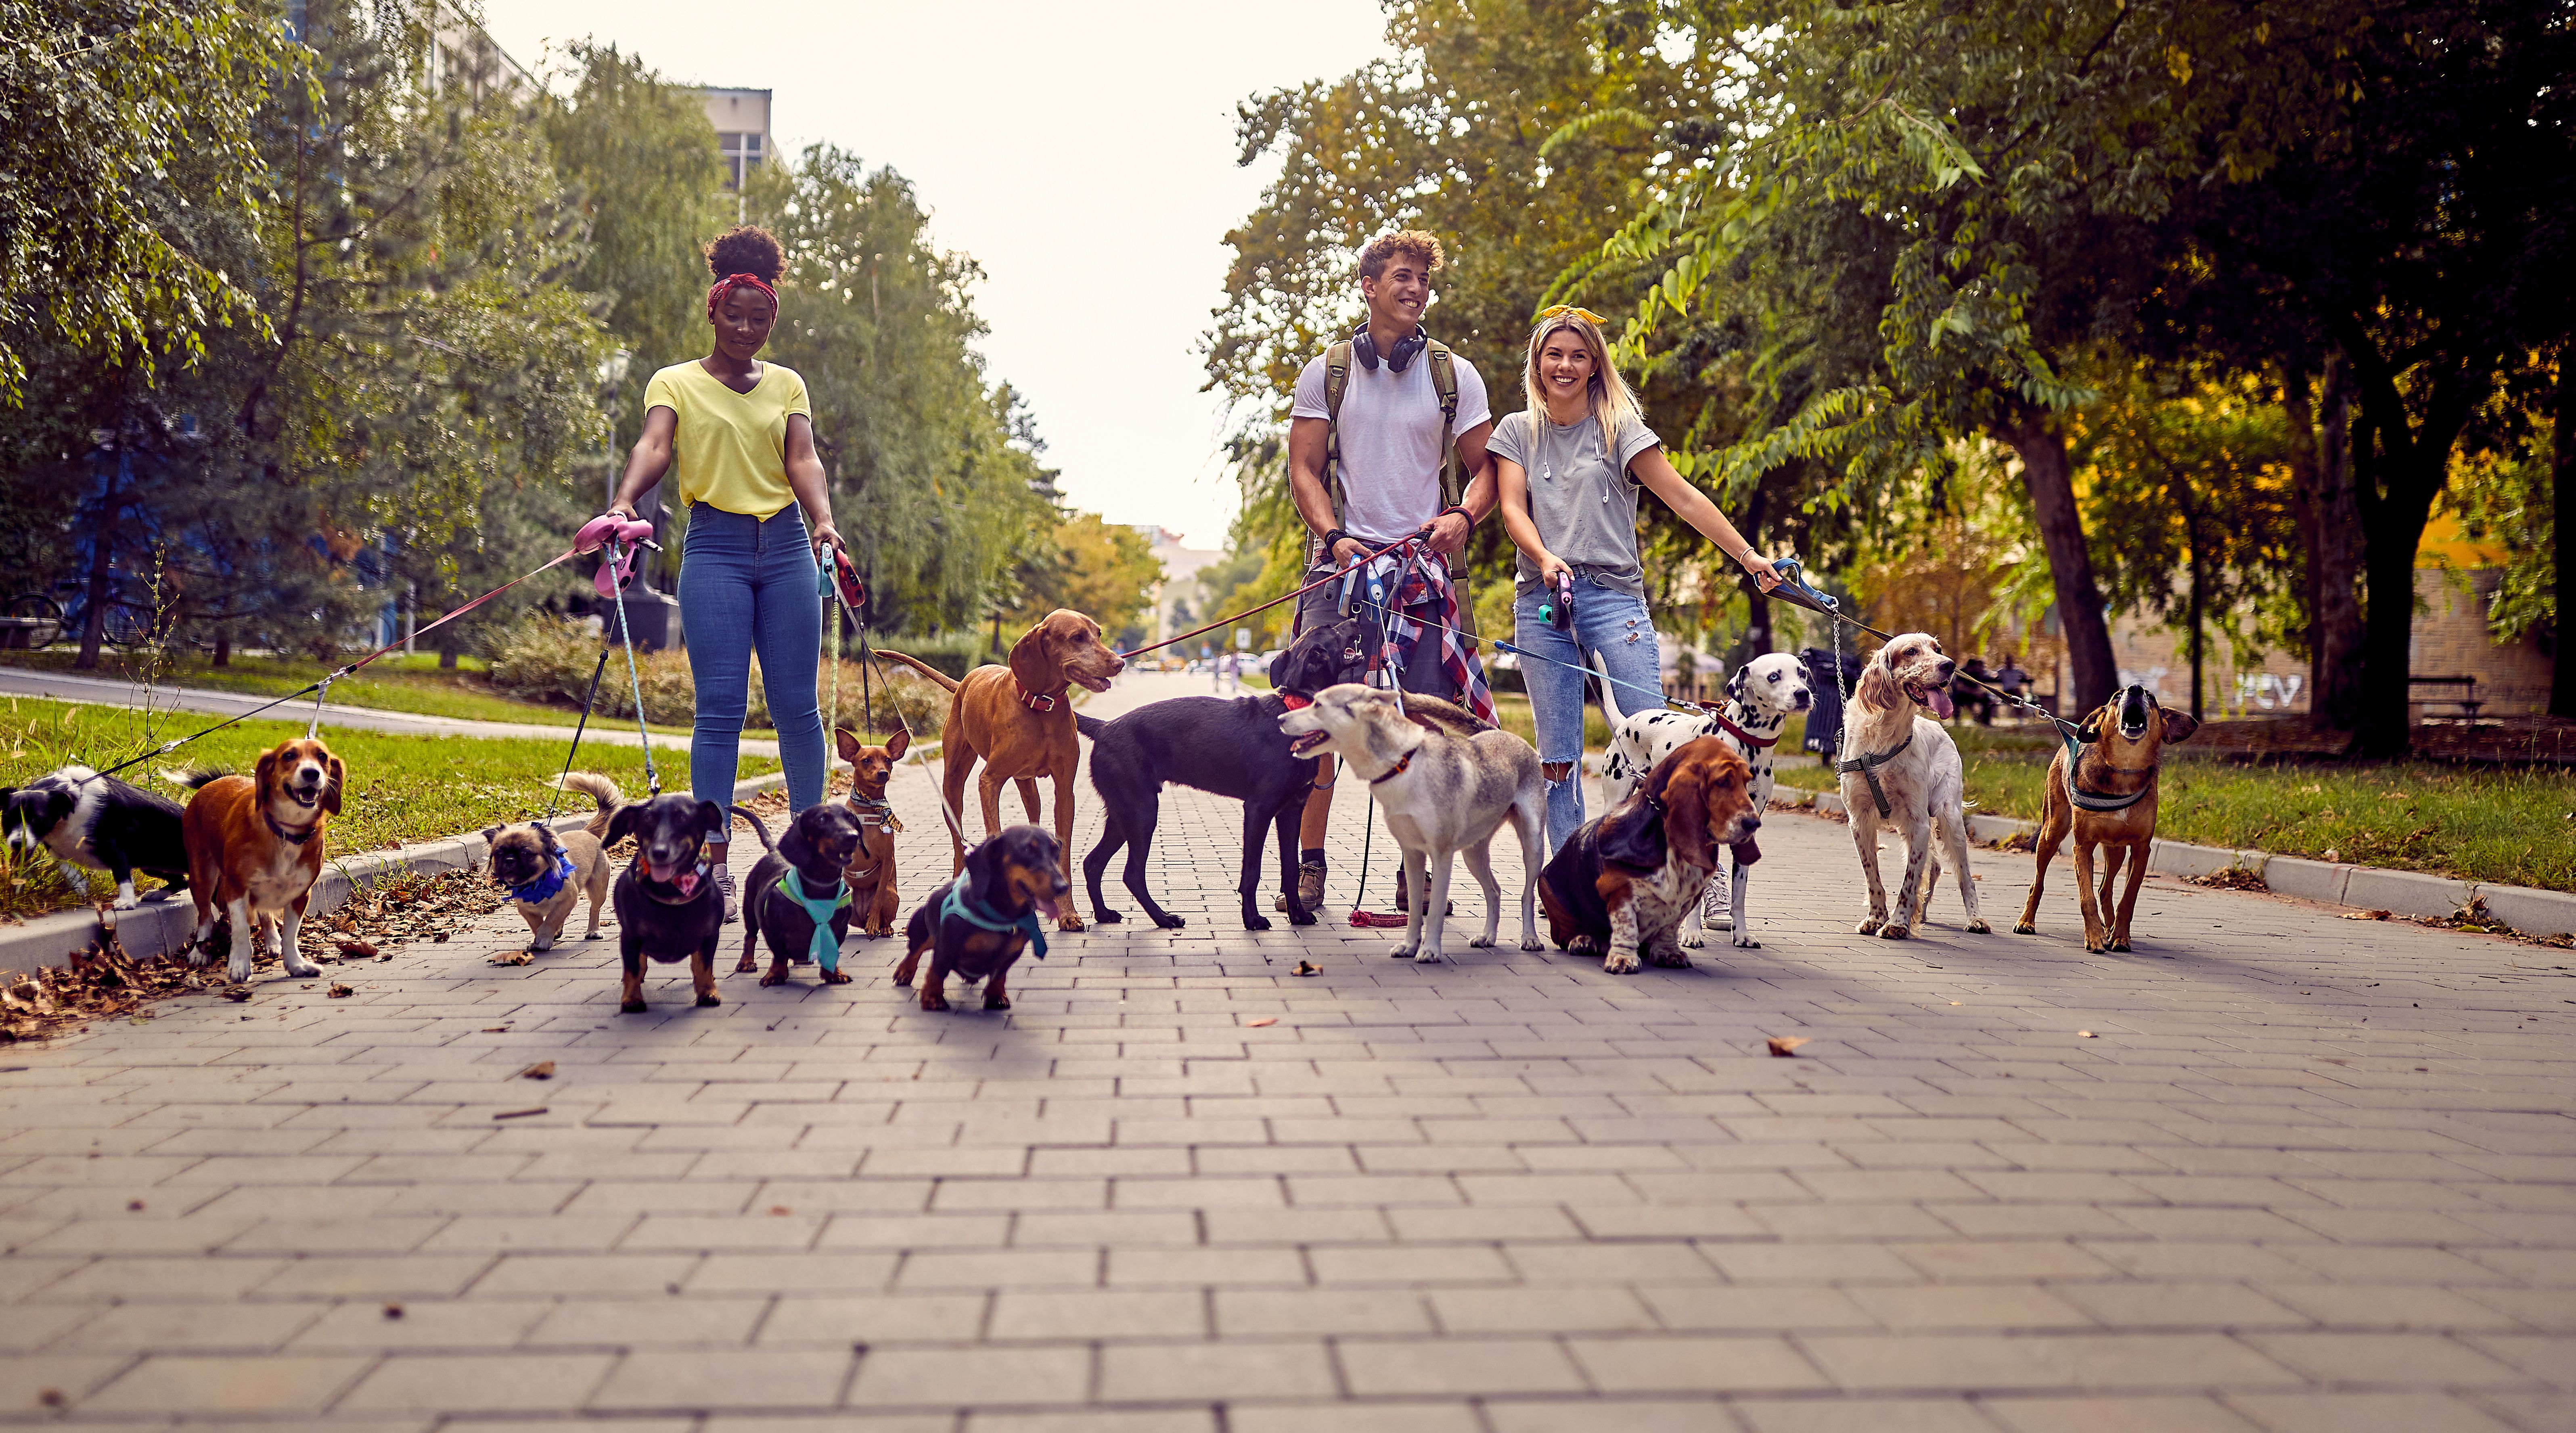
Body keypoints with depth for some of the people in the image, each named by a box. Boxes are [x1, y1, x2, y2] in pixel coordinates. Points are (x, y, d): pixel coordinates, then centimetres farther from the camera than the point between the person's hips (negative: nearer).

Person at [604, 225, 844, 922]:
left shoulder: (786, 385, 15)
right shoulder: (676, 382, 8)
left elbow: (803, 458, 0)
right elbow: (655, 446, -10)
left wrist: (823, 520, -21)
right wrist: (626, 498, -31)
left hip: (785, 548, 2)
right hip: (714, 549, -2)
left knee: (796, 704, 2)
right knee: (720, 708, -8)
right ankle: (715, 867, -6)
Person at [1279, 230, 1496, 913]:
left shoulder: (1454, 375, 11)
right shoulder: (1326, 373, 9)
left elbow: (1486, 467, 12)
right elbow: (1304, 468, 6)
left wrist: (1463, 515, -10)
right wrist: (1334, 536, -10)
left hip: (1424, 562, 1)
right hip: (1344, 561, 0)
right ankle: (1309, 863, 2)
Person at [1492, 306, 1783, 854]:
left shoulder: (1619, 427, 9)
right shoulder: (1516, 431, 14)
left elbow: (1684, 499, 4)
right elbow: (1513, 509, 3)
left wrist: (1748, 555, -4)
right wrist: (1545, 559, -17)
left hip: (1614, 595, -1)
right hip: (1539, 601, 2)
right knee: (1557, 757, 0)